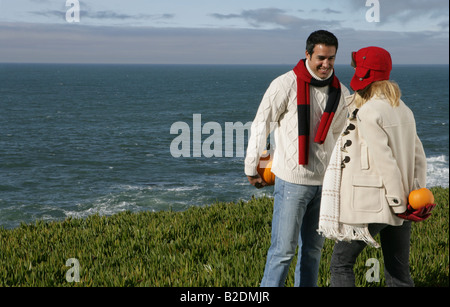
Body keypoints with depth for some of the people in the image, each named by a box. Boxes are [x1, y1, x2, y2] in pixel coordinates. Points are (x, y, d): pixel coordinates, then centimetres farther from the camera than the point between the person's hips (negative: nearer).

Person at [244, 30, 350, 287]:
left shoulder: (341, 93, 7)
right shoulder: (286, 85, -9)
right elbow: (261, 124, -3)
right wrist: (252, 167, 1)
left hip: (325, 181, 5)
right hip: (292, 179, -5)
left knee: (314, 247, 12)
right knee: (284, 249, -6)